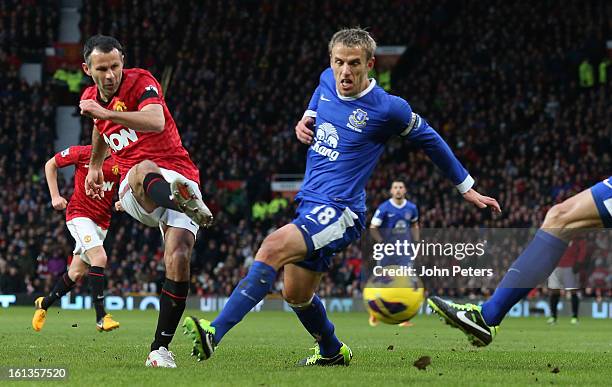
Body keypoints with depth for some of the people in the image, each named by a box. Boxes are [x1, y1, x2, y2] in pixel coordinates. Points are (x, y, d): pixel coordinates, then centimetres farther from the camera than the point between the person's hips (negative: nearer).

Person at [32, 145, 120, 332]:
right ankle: (101, 317, -26)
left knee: (77, 273, 11)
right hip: (79, 214, -5)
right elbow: (50, 164, 5)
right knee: (99, 257, -26)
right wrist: (55, 196, 0)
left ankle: (44, 303, 34)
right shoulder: (83, 153, -8)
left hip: (102, 222, 5)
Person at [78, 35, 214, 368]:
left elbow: (156, 121, -28)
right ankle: (184, 203, -72)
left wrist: (107, 113, -34)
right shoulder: (90, 99, 14)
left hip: (179, 179, -3)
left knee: (178, 259, -23)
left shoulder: (141, 82, -7)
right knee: (144, 171, -39)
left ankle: (160, 347, -20)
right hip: (132, 189, 3)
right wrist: (94, 165, 51)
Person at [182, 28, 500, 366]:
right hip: (311, 204, 8)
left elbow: (430, 140, 2)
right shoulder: (327, 81, 3)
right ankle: (332, 352, 45)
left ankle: (214, 333, -37)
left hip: (340, 211, -8)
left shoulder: (387, 109, -14)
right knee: (296, 294, 17)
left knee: (273, 247, -30)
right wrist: (304, 123, 4)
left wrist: (468, 189, 11)